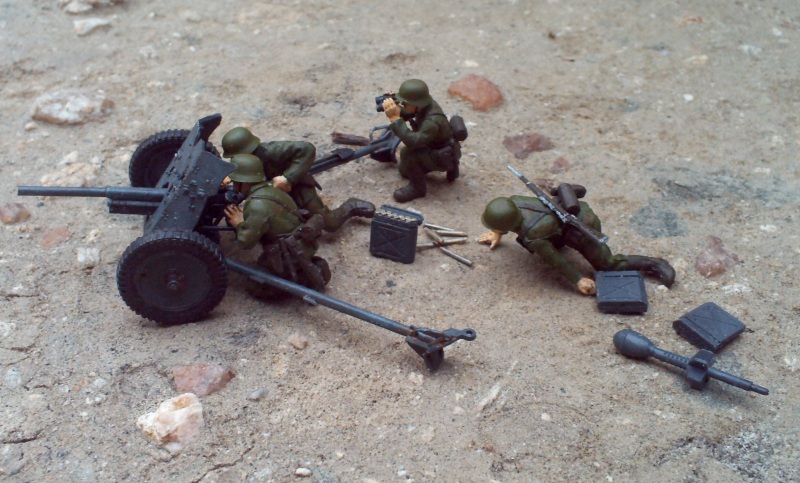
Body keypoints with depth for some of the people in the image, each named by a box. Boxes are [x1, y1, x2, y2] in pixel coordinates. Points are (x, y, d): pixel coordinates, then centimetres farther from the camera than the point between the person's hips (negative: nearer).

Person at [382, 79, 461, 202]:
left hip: (444, 155, -9)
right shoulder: (423, 104, -16)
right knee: (404, 170, 20)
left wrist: (394, 118, -49)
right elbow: (406, 115, 0)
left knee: (408, 153, -30)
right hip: (433, 146, 9)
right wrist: (396, 110, -23)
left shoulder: (433, 121, -39)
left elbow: (413, 141, -49)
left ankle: (417, 188, -8)